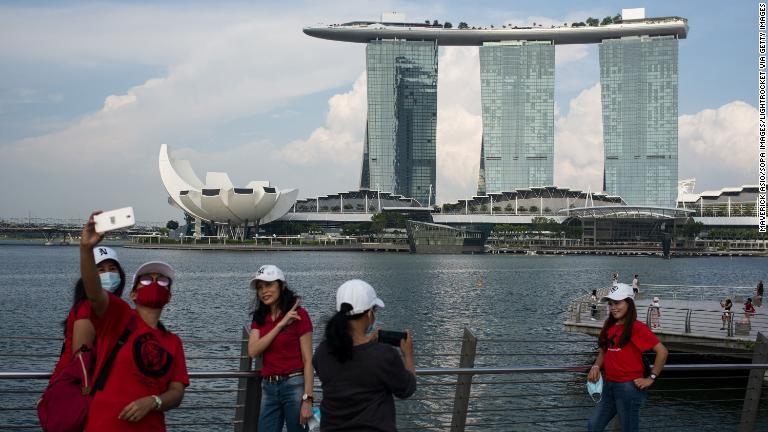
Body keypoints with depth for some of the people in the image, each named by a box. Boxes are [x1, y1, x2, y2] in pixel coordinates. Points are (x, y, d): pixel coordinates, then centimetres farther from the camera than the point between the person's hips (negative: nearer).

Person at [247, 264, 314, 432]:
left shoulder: (298, 314, -6)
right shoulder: (259, 318, 10)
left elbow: (308, 360, -10)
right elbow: (253, 351, -7)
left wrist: (307, 399, -17)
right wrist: (280, 325, -14)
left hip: (294, 385, -5)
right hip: (269, 388, 5)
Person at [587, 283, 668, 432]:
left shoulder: (636, 327, -13)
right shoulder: (609, 326, 8)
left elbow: (662, 351, -16)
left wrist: (651, 378, -14)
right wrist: (596, 366, -1)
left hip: (629, 387, -7)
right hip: (609, 385, 7)